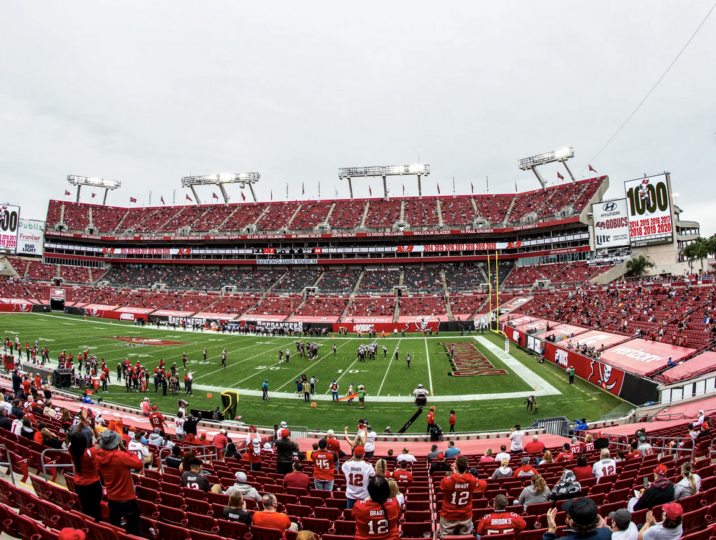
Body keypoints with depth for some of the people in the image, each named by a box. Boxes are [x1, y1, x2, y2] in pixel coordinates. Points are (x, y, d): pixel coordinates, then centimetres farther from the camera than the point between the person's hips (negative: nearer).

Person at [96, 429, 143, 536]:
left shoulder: (99, 456, -10)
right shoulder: (121, 456, -30)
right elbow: (139, 465, -20)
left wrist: (120, 450, -5)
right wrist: (125, 449, -19)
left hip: (111, 498, 6)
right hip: (127, 498, -6)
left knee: (114, 527, 23)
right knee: (134, 529, 11)